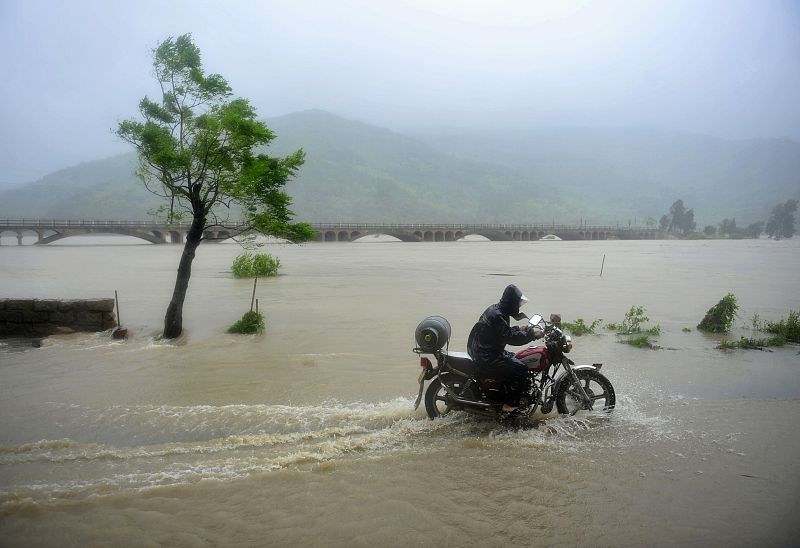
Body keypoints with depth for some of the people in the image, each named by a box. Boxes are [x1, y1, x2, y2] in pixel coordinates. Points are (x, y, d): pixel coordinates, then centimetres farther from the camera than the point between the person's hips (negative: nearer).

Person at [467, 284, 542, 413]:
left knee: (514, 360, 22)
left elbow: (504, 331, 21)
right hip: (486, 357, -11)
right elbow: (510, 337, -28)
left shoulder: (496, 309, 8)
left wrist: (519, 329, 10)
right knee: (520, 369, -12)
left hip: (485, 351, 11)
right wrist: (531, 334, -21)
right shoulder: (496, 316, -24)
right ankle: (510, 404, -3)